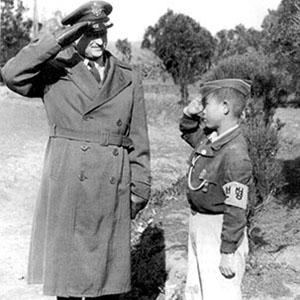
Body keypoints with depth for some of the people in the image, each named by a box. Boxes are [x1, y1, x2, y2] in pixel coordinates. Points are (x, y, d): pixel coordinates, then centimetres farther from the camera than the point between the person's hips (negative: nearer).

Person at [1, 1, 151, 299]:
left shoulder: (128, 78, 10)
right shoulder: (55, 73, 2)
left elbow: (138, 139, 10)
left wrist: (140, 186, 5)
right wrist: (61, 38, -20)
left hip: (113, 188, 2)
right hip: (66, 183, -2)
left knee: (109, 268, 9)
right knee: (65, 264, 5)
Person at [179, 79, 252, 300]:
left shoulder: (235, 153, -25)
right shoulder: (210, 136, 2)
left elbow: (236, 210, -25)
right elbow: (189, 133, 26)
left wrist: (228, 252, -23)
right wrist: (189, 115, 4)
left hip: (220, 231, -9)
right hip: (199, 225, 10)